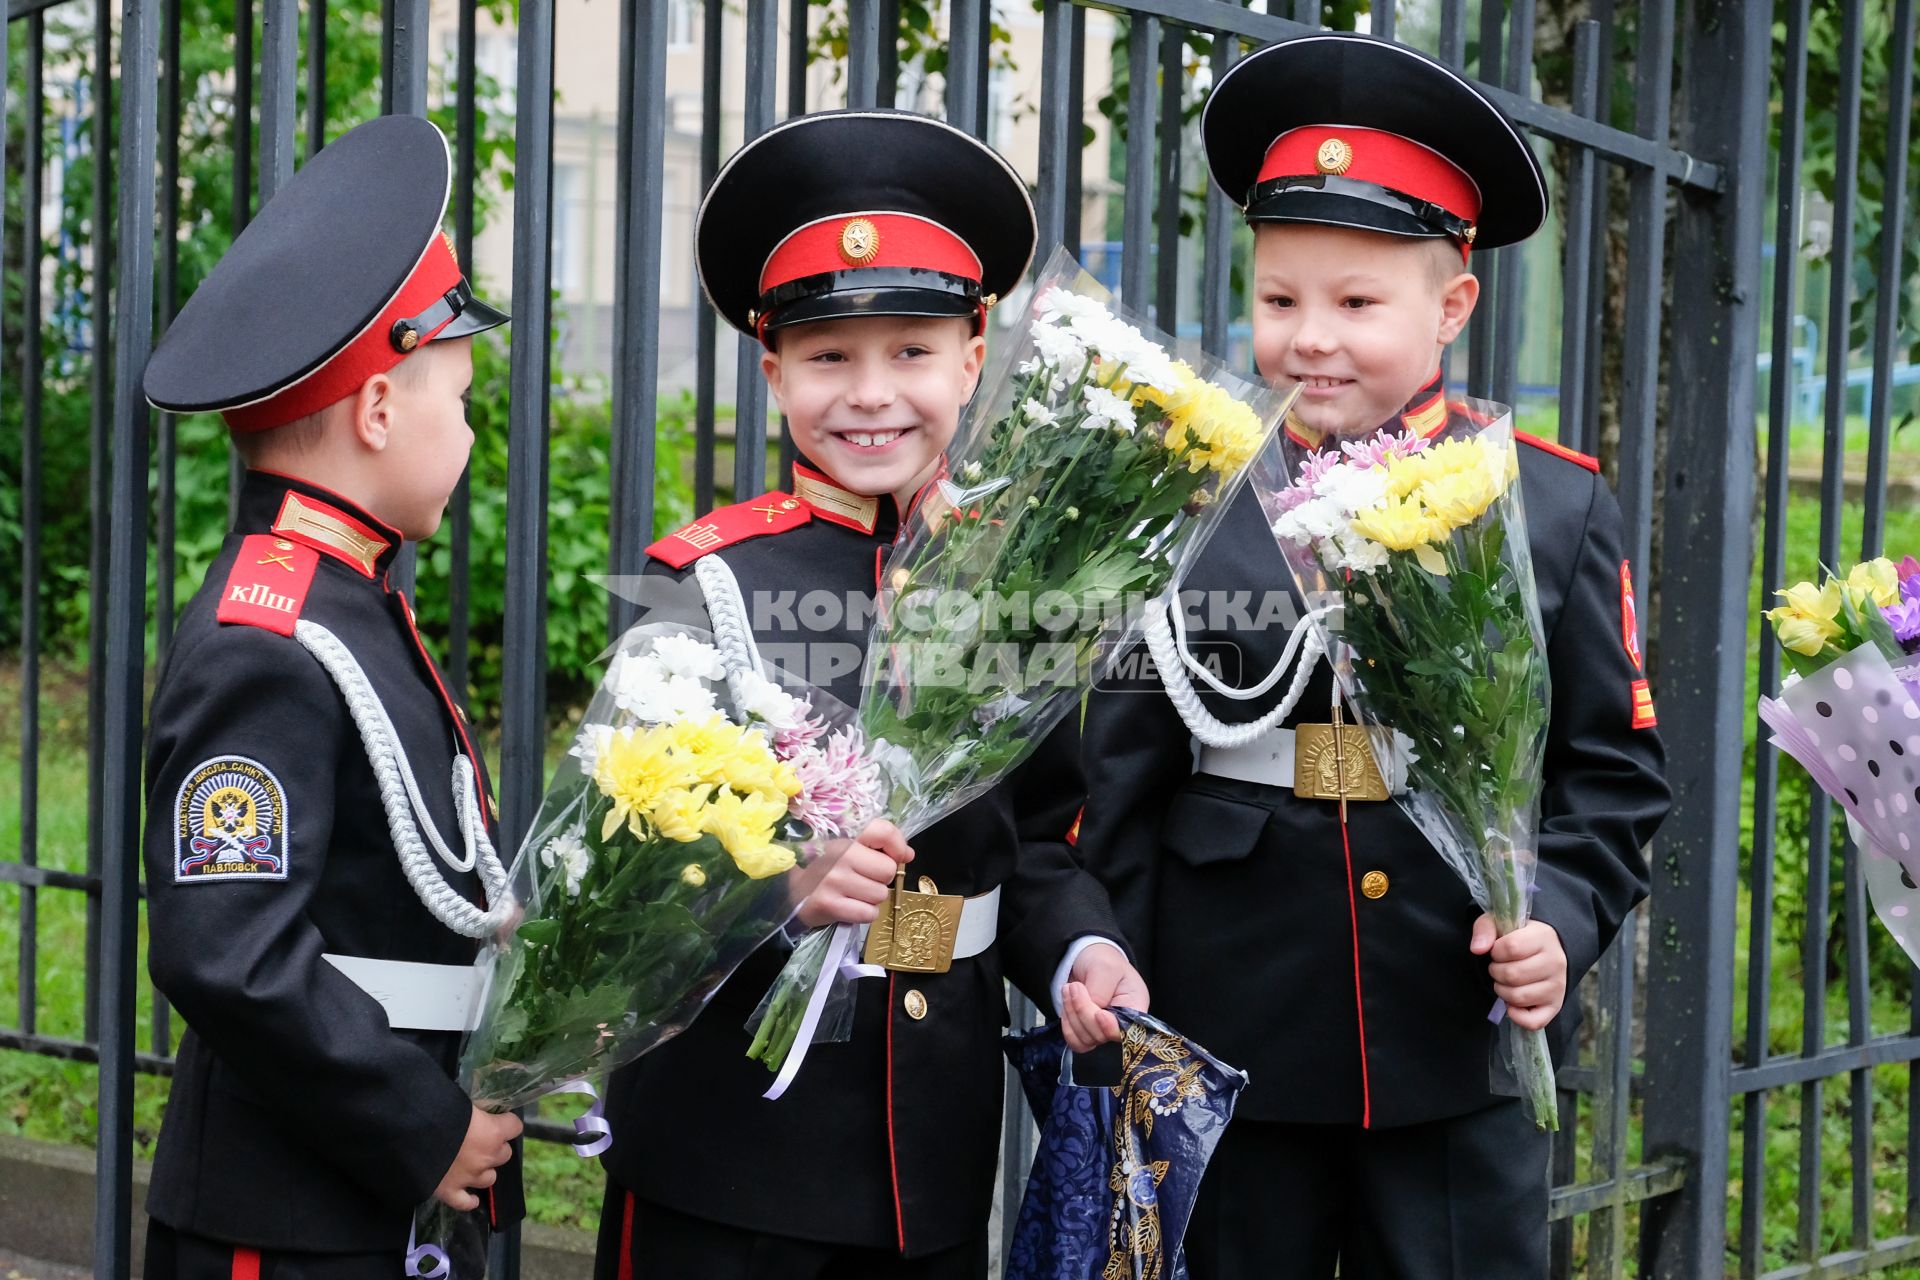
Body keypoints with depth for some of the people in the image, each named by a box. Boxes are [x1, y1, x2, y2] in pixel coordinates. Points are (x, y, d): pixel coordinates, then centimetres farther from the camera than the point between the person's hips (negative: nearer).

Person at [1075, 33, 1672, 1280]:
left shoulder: (1557, 508, 1)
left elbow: (1614, 767, 4)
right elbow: (1120, 786, 4)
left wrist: (1559, 917, -13)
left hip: (1464, 1048, 0)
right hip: (1229, 1039, 0)